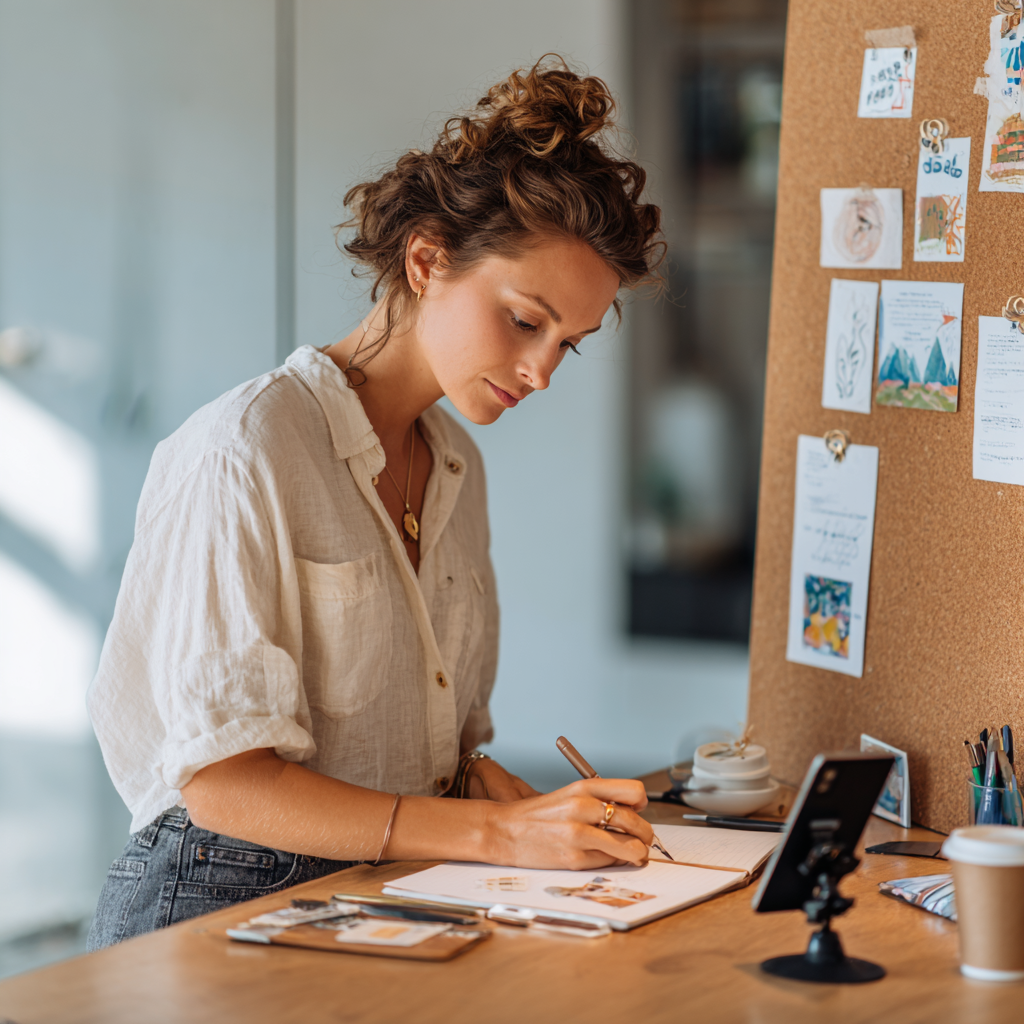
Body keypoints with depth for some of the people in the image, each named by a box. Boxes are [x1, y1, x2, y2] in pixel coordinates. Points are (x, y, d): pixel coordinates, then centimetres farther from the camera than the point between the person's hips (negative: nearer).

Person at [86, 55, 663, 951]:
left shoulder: (457, 468, 15)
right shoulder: (245, 450, -10)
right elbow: (220, 778, -16)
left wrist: (551, 814, -1)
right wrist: (499, 833, -20)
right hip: (224, 902, -6)